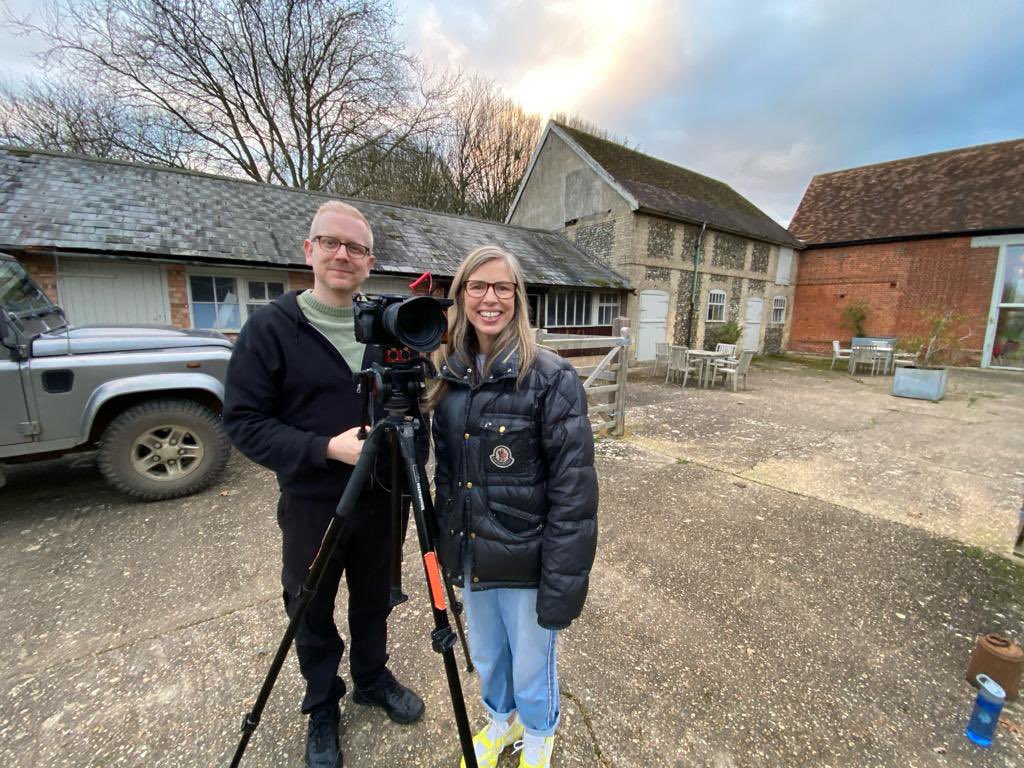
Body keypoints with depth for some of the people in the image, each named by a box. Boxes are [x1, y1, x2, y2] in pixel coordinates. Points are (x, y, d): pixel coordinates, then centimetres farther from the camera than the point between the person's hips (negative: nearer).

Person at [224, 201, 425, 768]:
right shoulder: (270, 326, -9)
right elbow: (243, 422, -13)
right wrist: (327, 449, -24)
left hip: (379, 500, 3)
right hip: (311, 505, -2)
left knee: (373, 603, 21)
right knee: (312, 616, 17)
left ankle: (372, 679, 48)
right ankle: (322, 709, 44)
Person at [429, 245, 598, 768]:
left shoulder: (551, 377, -19)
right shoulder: (449, 374, -2)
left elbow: (574, 489, -17)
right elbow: (445, 469, 8)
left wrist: (564, 582, -15)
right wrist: (445, 543, 12)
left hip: (525, 559, -4)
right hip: (470, 553, 5)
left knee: (530, 667, 19)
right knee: (485, 656, 27)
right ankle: (499, 721, 58)